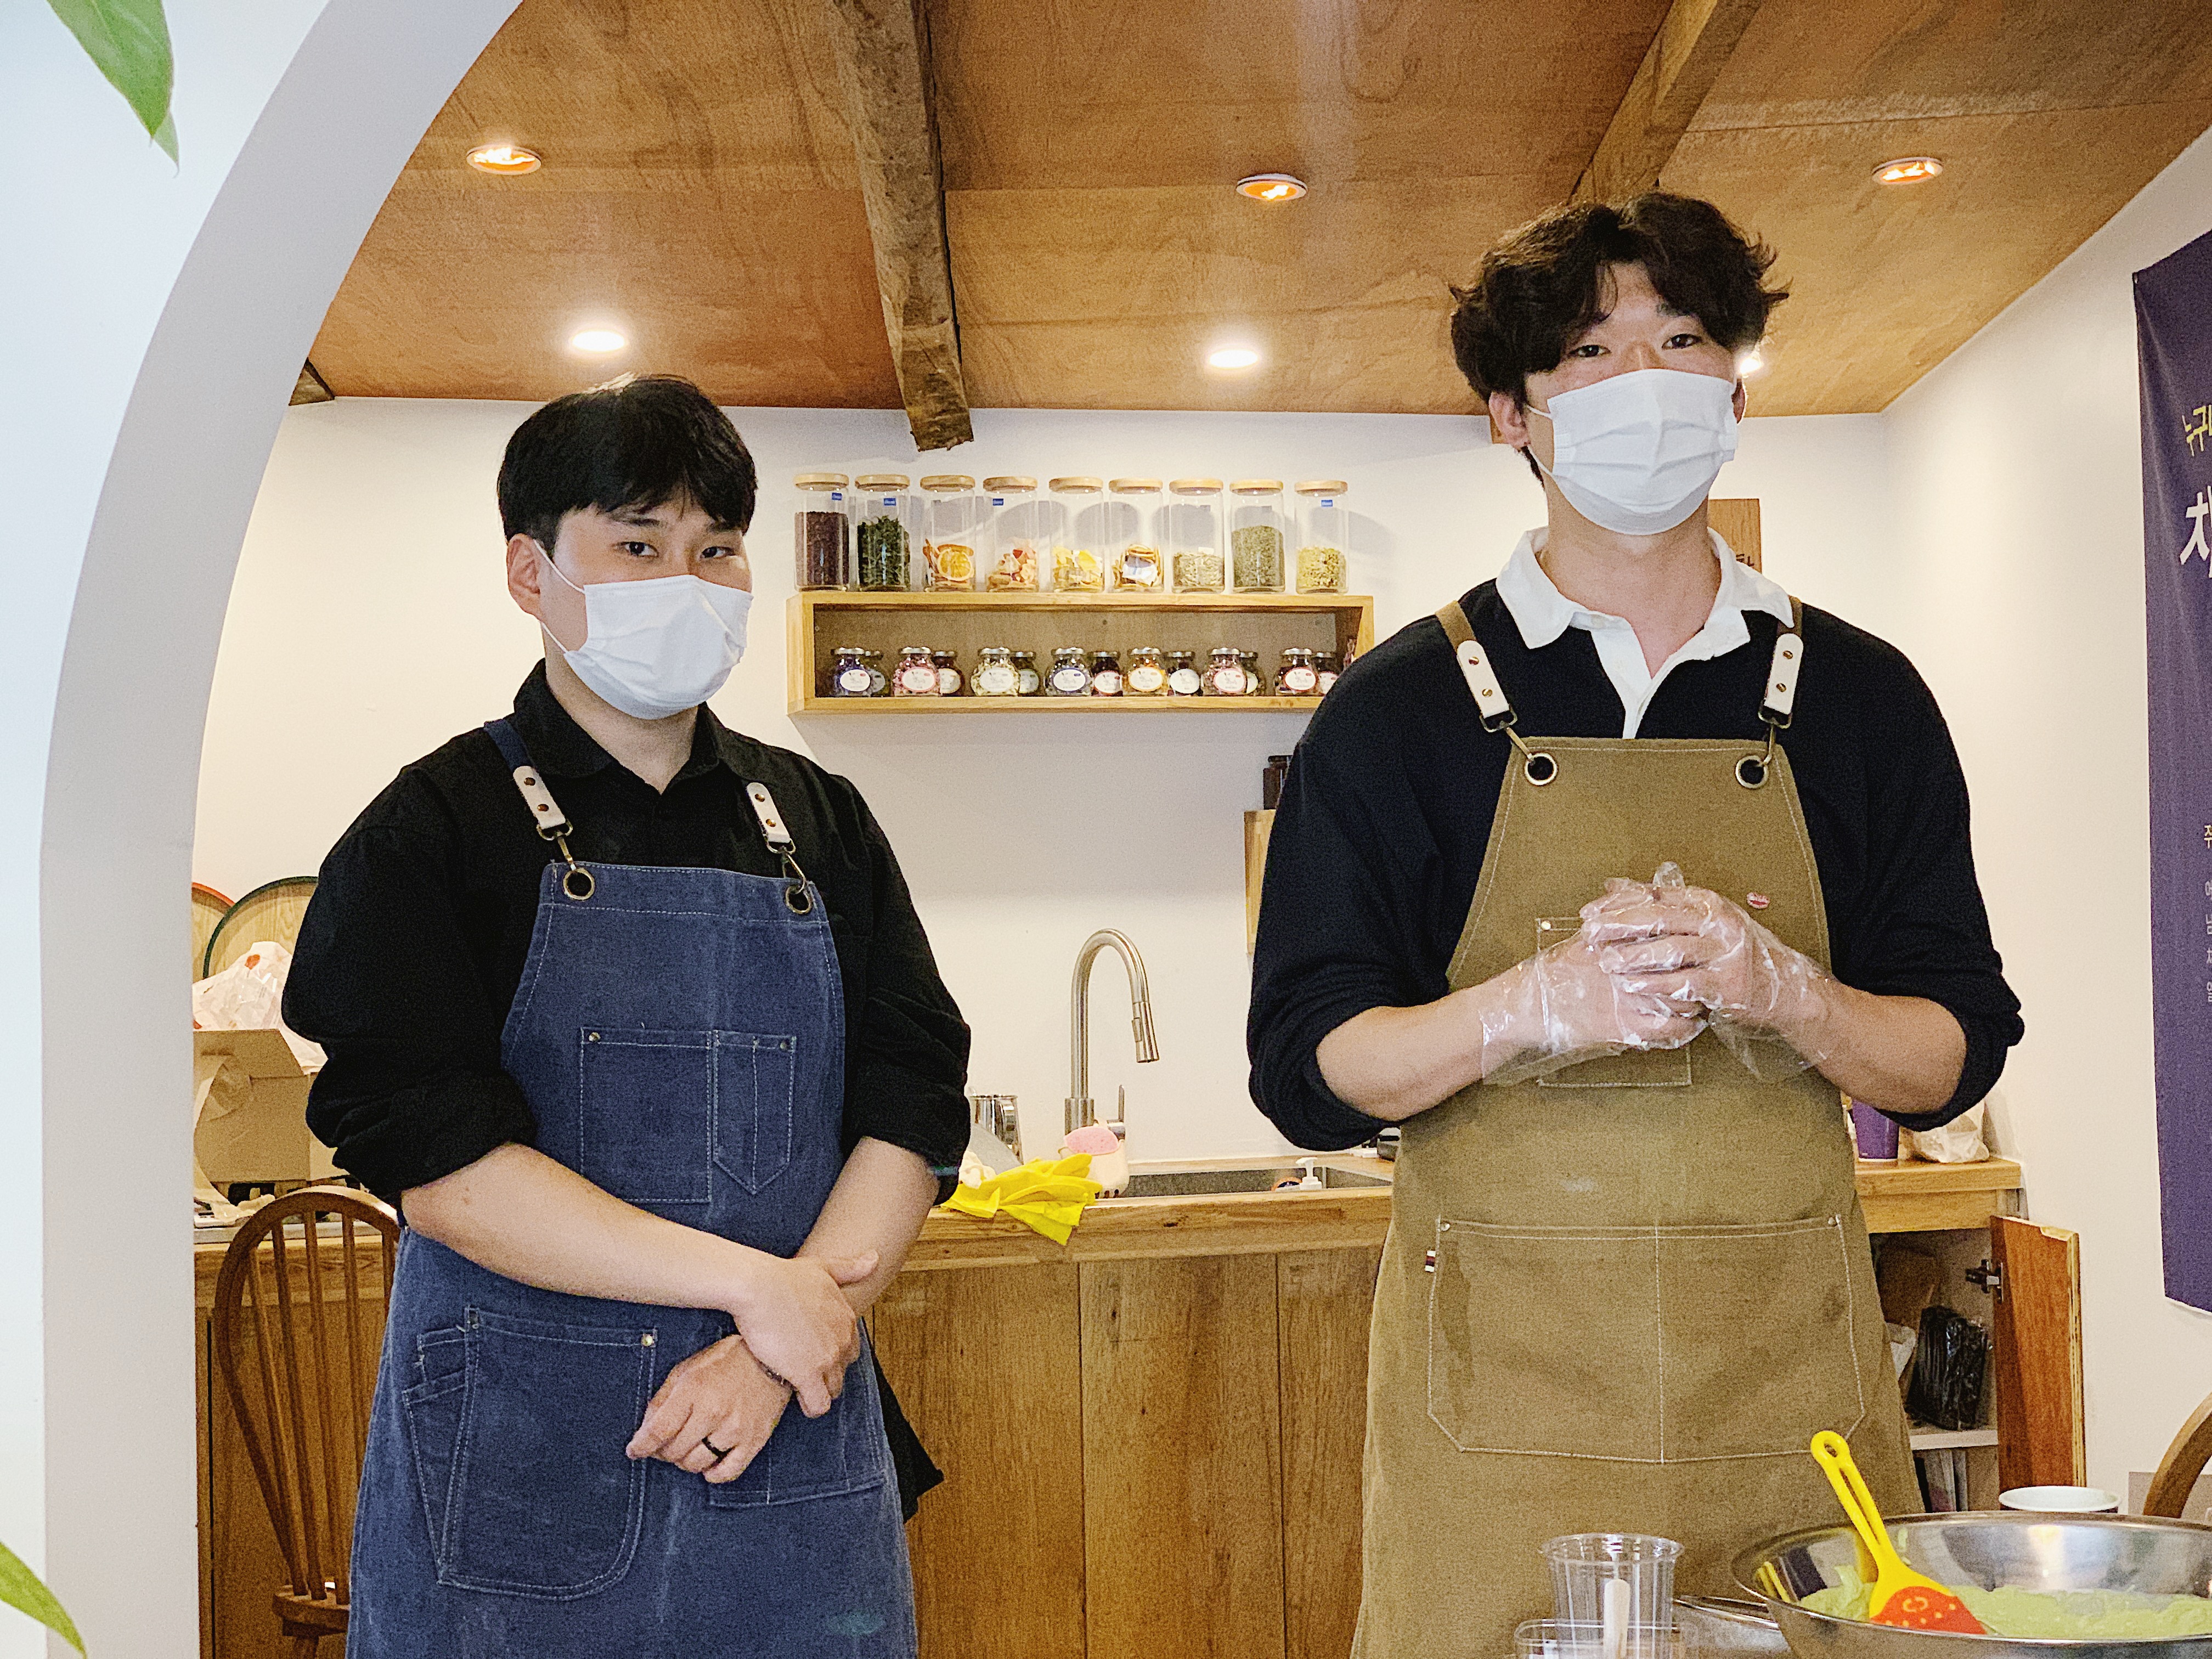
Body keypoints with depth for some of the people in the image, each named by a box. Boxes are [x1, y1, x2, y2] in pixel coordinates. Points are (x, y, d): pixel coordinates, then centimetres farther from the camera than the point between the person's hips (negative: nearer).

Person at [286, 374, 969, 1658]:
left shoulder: (820, 824, 8)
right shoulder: (437, 831, -2)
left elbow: (915, 1111, 1)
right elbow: (430, 1156, -13)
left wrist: (787, 1343, -13)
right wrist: (754, 1283, -16)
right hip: (513, 1466, -3)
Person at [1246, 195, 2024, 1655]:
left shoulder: (1858, 698, 7)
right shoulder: (1400, 709, 1)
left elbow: (1957, 1053, 5)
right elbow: (1307, 1066, -3)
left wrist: (1779, 991, -16)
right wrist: (1536, 1005, -20)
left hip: (1790, 1373, 2)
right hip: (1502, 1384, -2)